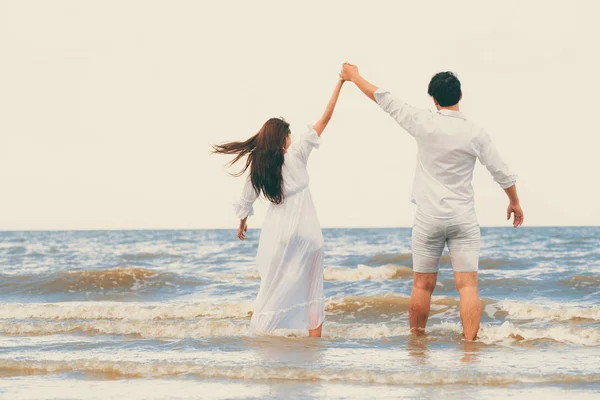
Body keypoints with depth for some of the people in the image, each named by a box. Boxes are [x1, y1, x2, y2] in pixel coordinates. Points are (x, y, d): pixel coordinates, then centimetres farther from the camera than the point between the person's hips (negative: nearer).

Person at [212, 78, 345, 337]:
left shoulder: (258, 166, 1)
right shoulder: (295, 155, -7)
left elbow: (247, 199, 14)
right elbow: (323, 121, -8)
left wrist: (242, 222, 34)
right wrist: (340, 83, -5)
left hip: (277, 236, 2)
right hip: (306, 234, -2)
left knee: (273, 289, 9)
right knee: (311, 289, 8)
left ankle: (260, 334, 2)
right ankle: (315, 338, 6)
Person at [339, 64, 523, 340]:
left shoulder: (424, 123, -7)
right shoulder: (475, 133, -4)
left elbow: (384, 99, 3)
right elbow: (502, 173, 4)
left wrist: (354, 77, 17)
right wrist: (514, 202, 22)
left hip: (429, 218, 0)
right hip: (463, 219, 0)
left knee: (423, 285, 10)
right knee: (467, 285, -3)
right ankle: (470, 342, -11)